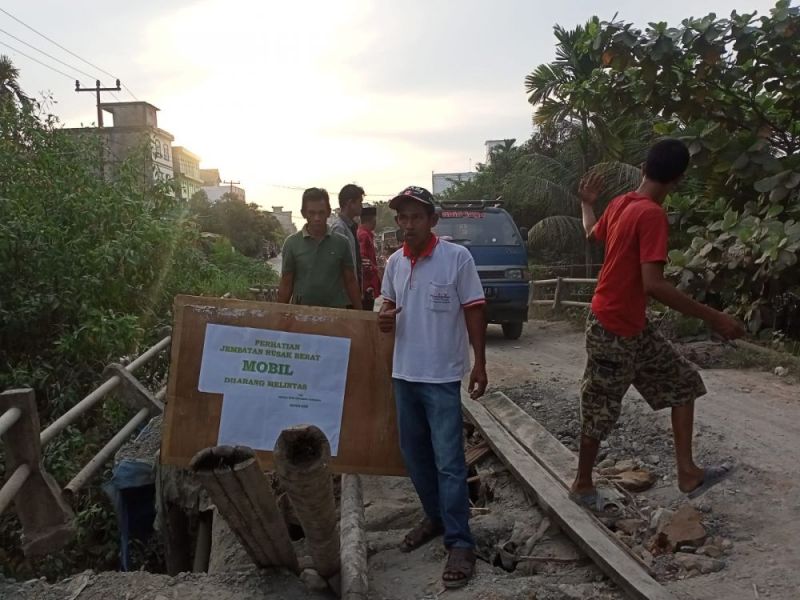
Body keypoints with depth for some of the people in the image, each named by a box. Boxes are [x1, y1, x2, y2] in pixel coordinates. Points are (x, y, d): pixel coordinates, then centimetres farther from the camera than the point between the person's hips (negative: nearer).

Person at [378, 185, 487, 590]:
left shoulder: (457, 257, -11)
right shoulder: (394, 262, 4)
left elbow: (473, 313, -7)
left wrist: (479, 364, -9)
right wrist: (386, 317, -6)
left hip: (442, 376, -6)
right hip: (404, 373, 6)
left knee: (448, 461, -4)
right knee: (414, 454, 16)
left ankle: (460, 543, 5)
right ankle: (435, 518, 34)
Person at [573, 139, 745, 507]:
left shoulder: (620, 204, 3)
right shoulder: (652, 215, -24)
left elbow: (593, 234, 25)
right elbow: (653, 285, -31)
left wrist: (587, 203, 46)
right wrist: (712, 317, -27)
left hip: (633, 326, 10)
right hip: (613, 330, -10)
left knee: (682, 382, 12)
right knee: (600, 411, 7)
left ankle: (687, 473, 15)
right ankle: (583, 484, 25)